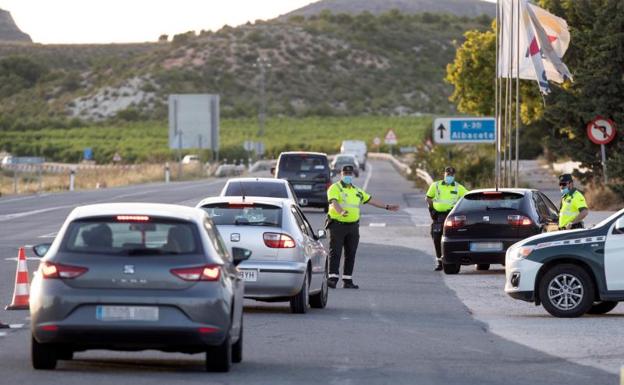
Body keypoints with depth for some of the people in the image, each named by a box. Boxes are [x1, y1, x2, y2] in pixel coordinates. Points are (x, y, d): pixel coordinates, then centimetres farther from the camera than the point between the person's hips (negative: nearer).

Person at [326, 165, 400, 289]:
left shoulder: (357, 191, 20)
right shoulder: (335, 188, -2)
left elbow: (371, 200, 26)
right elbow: (334, 202, -20)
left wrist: (387, 207, 26)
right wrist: (341, 211, -40)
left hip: (353, 226, 6)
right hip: (337, 224, -6)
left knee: (351, 254, 5)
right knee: (335, 252, -10)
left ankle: (347, 280, 9)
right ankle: (333, 277, -14)